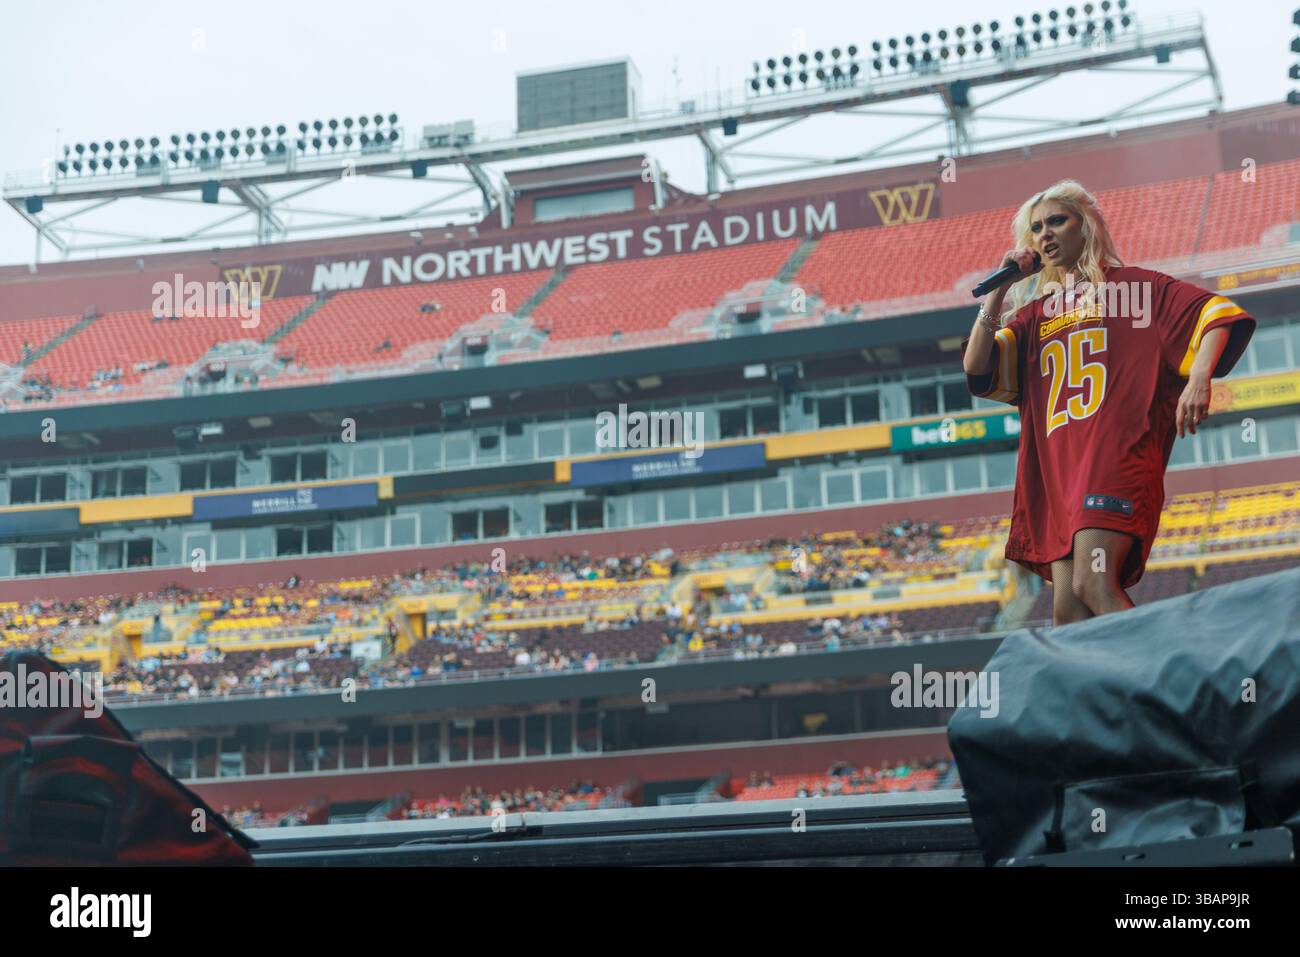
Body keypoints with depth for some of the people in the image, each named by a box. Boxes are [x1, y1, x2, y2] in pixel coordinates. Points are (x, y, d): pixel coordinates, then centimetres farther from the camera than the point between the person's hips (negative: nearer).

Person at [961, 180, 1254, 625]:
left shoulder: (1133, 286, 10)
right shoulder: (1035, 314, 24)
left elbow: (1218, 312, 0)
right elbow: (976, 368, 11)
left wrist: (1199, 379, -18)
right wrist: (1001, 288, 8)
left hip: (1117, 453, -6)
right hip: (1057, 470, 6)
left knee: (1094, 585, -24)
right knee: (1067, 611, -2)